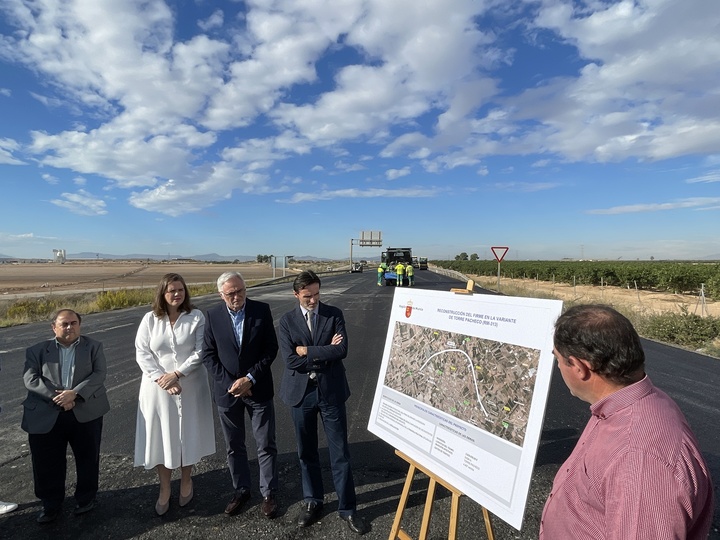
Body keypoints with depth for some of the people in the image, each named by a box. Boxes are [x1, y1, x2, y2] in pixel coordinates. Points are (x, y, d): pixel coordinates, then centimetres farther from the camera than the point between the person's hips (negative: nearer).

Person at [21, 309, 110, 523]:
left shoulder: (93, 347, 5)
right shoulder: (37, 350, 6)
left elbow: (99, 374, -7)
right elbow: (30, 379, -5)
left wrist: (74, 393, -21)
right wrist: (56, 397, -18)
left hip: (86, 413, 0)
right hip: (45, 416, 1)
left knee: (88, 459, 12)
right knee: (47, 462, 10)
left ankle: (86, 498, 33)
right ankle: (51, 505, 32)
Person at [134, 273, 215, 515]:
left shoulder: (196, 317, -7)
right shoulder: (150, 319, -2)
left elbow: (201, 351, -11)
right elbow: (142, 353, -5)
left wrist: (176, 374, -18)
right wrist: (161, 379, -15)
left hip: (191, 386, -1)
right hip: (158, 387, 1)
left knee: (188, 434, 12)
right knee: (161, 437, 9)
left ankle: (186, 482, 34)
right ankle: (164, 490, 28)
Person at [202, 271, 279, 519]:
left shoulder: (262, 310, -9)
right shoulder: (213, 315, -6)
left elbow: (271, 349, -7)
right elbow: (208, 354, -3)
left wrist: (250, 379, -15)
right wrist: (230, 383, -11)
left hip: (258, 389, -1)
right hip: (227, 390, 2)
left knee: (266, 445, 8)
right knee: (234, 447, 17)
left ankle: (269, 493, 27)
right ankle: (241, 490, 36)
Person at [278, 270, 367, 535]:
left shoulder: (334, 314, -3)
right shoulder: (287, 321, -3)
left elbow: (342, 350, -17)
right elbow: (290, 360, -13)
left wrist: (308, 350, -14)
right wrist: (325, 353, -13)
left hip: (331, 391, -1)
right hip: (301, 393, 1)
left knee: (340, 453, 8)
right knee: (306, 452, 17)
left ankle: (347, 507, 26)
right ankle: (312, 501, 38)